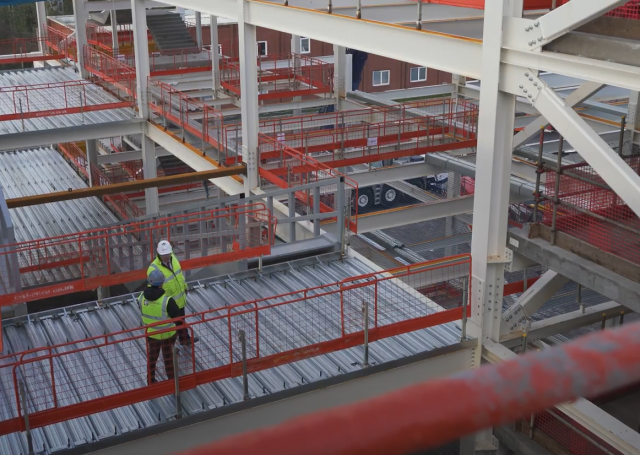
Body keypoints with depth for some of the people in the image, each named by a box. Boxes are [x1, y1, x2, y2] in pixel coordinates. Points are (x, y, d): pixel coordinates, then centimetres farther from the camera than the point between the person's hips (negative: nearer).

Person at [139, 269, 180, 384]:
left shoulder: (142, 297, -17)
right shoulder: (167, 301, -32)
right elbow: (177, 316, -21)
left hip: (150, 333, 4)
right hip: (167, 334, -4)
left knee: (152, 356, 24)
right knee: (168, 357, 18)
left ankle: (151, 380, 39)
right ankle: (171, 379, 36)